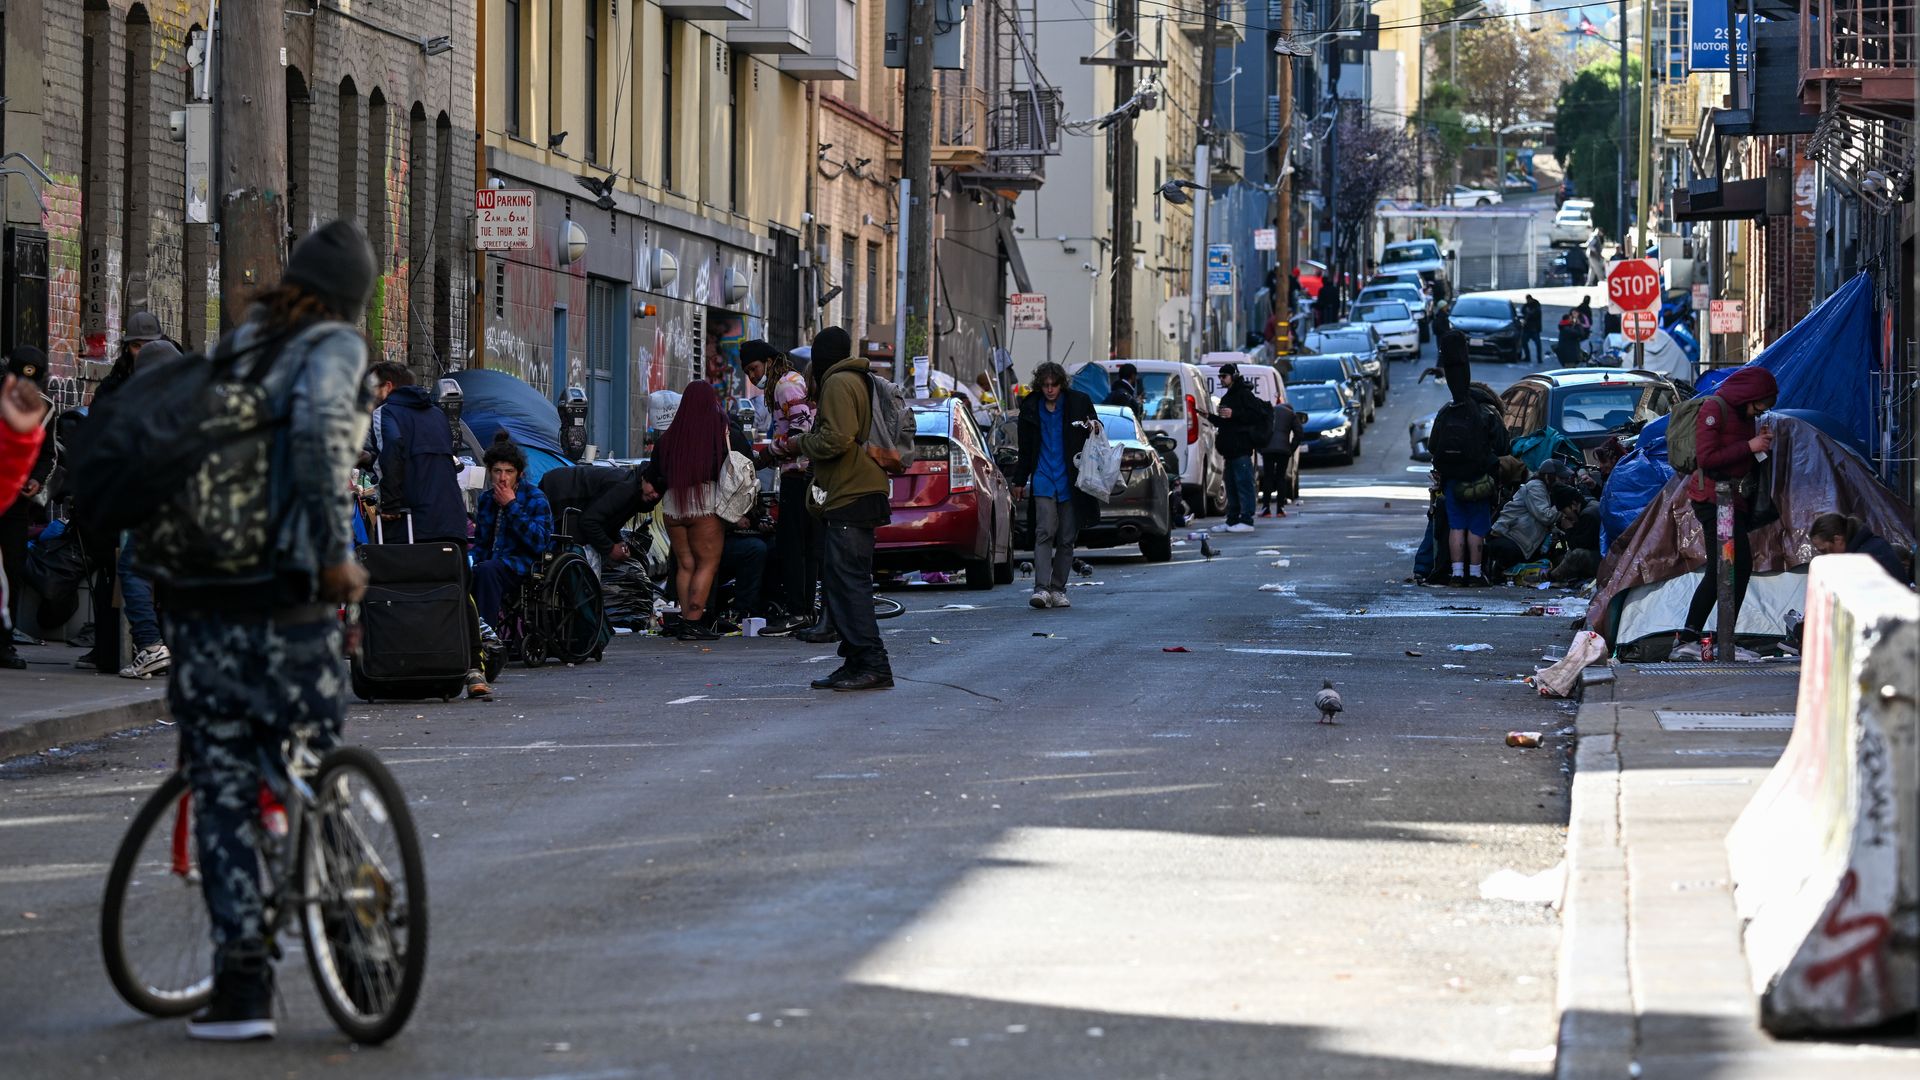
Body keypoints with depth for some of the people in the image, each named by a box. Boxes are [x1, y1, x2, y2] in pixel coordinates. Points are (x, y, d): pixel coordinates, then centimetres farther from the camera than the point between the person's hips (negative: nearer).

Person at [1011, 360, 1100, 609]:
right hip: (1044, 480, 0)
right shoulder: (1031, 407, 7)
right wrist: (1019, 481, 17)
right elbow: (1025, 448, 16)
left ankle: (1058, 590, 12)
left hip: (1070, 482, 0)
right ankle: (1041, 589, -20)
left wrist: (1094, 429, -11)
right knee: (1045, 533, -14)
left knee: (1066, 539, 4)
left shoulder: (1079, 402, 2)